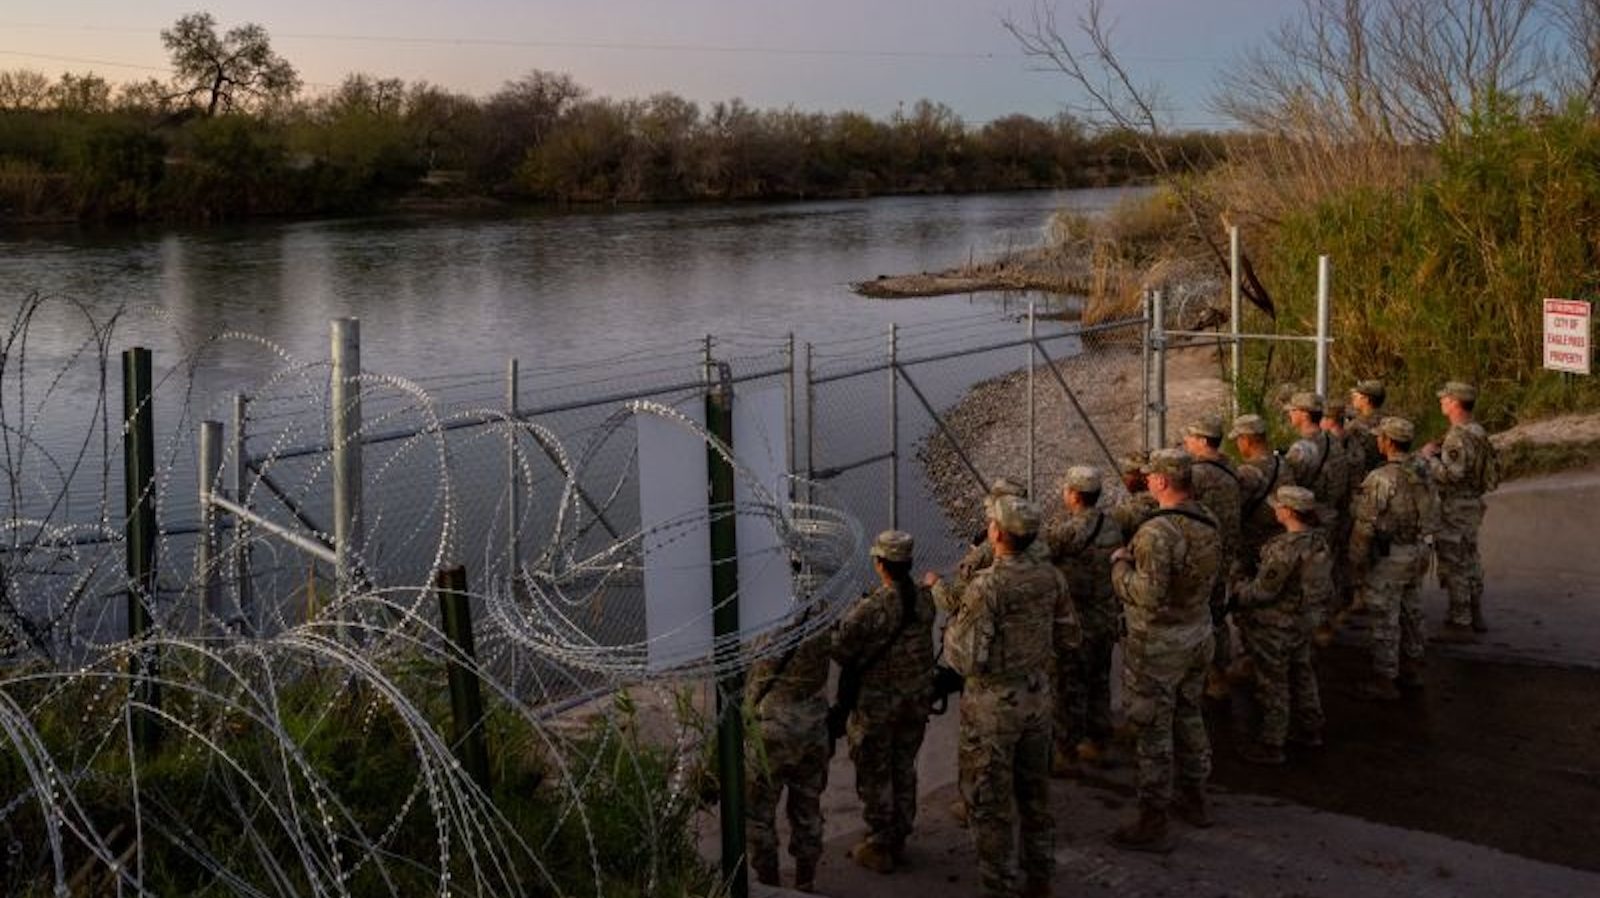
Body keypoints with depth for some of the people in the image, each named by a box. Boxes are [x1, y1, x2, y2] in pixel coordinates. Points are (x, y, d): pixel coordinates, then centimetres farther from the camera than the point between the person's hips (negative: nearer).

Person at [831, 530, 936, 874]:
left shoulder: (872, 607, -25)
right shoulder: (925, 600, -6)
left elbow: (839, 648, -21)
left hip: (877, 704, -6)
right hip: (917, 700, 6)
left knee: (874, 776, 10)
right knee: (904, 769, 20)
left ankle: (879, 847, 19)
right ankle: (899, 840, 31)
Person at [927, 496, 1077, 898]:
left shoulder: (987, 586, -24)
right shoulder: (1050, 578, -4)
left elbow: (967, 660, -22)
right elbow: (1068, 638, 7)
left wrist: (952, 620, -5)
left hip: (994, 702, -6)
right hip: (1037, 693, 7)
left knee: (989, 798, 8)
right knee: (1033, 789, 20)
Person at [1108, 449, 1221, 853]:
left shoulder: (1157, 532, -27)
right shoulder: (1209, 522, 0)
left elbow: (1149, 597, -30)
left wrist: (1120, 565, -13)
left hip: (1158, 646, -8)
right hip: (1198, 635, 8)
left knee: (1154, 732, 2)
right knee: (1188, 716, 24)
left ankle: (1153, 823, 11)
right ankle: (1194, 798, 39)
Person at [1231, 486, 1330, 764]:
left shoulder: (1285, 547, -29)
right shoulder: (1319, 540, -3)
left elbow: (1264, 591, -24)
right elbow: (1325, 583, 9)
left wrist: (1237, 596, -5)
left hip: (1274, 626, -8)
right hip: (1303, 620, 8)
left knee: (1272, 683, 5)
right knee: (1301, 673, 24)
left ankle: (1270, 745, 16)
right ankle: (1310, 730, 39)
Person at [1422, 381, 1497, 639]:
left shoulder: (1458, 437, -22)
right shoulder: (1477, 431, 8)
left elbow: (1450, 475, -28)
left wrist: (1430, 457, -15)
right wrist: (1441, 453, 9)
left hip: (1456, 508, -10)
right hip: (1473, 503, 10)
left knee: (1454, 565, -3)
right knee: (1470, 562, 19)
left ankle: (1460, 624, 2)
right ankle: (1475, 617, 30)